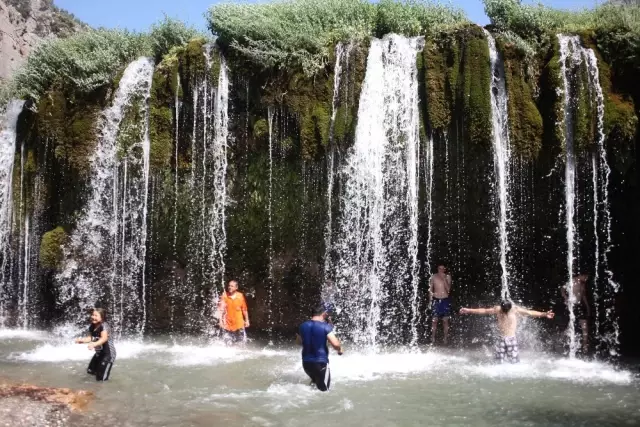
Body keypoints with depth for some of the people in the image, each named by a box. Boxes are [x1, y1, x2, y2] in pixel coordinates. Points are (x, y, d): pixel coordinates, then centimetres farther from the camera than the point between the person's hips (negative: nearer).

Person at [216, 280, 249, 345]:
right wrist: (220, 320, -18)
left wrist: (247, 320, 9)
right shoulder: (224, 296, -9)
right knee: (228, 344, 4)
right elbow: (220, 309, -10)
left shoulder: (240, 296, -4)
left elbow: (244, 309, 5)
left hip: (239, 324, 1)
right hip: (227, 325, -1)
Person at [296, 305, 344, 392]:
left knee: (315, 381, 32)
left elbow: (299, 342, 20)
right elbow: (335, 344, -21)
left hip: (306, 362, 6)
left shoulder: (303, 326, 3)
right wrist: (340, 349, 1)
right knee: (324, 389, 5)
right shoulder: (325, 326, -14)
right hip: (320, 362, -6)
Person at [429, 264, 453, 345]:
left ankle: (446, 338, 12)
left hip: (445, 300, 1)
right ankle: (433, 338, 6)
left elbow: (448, 289, -8)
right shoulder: (433, 277, 1)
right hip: (436, 300, -1)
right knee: (435, 320, -2)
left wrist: (444, 279, -16)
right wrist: (430, 300, 1)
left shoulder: (448, 277, 2)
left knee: (445, 320, 4)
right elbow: (430, 289, 7)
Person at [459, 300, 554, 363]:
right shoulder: (497, 309, -1)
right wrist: (468, 310, 9)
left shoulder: (516, 309, -7)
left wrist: (544, 314, -19)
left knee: (514, 361, -6)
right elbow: (483, 311, 7)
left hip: (512, 339, -2)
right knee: (499, 362, 3)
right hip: (501, 339, 2)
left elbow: (531, 312, -9)